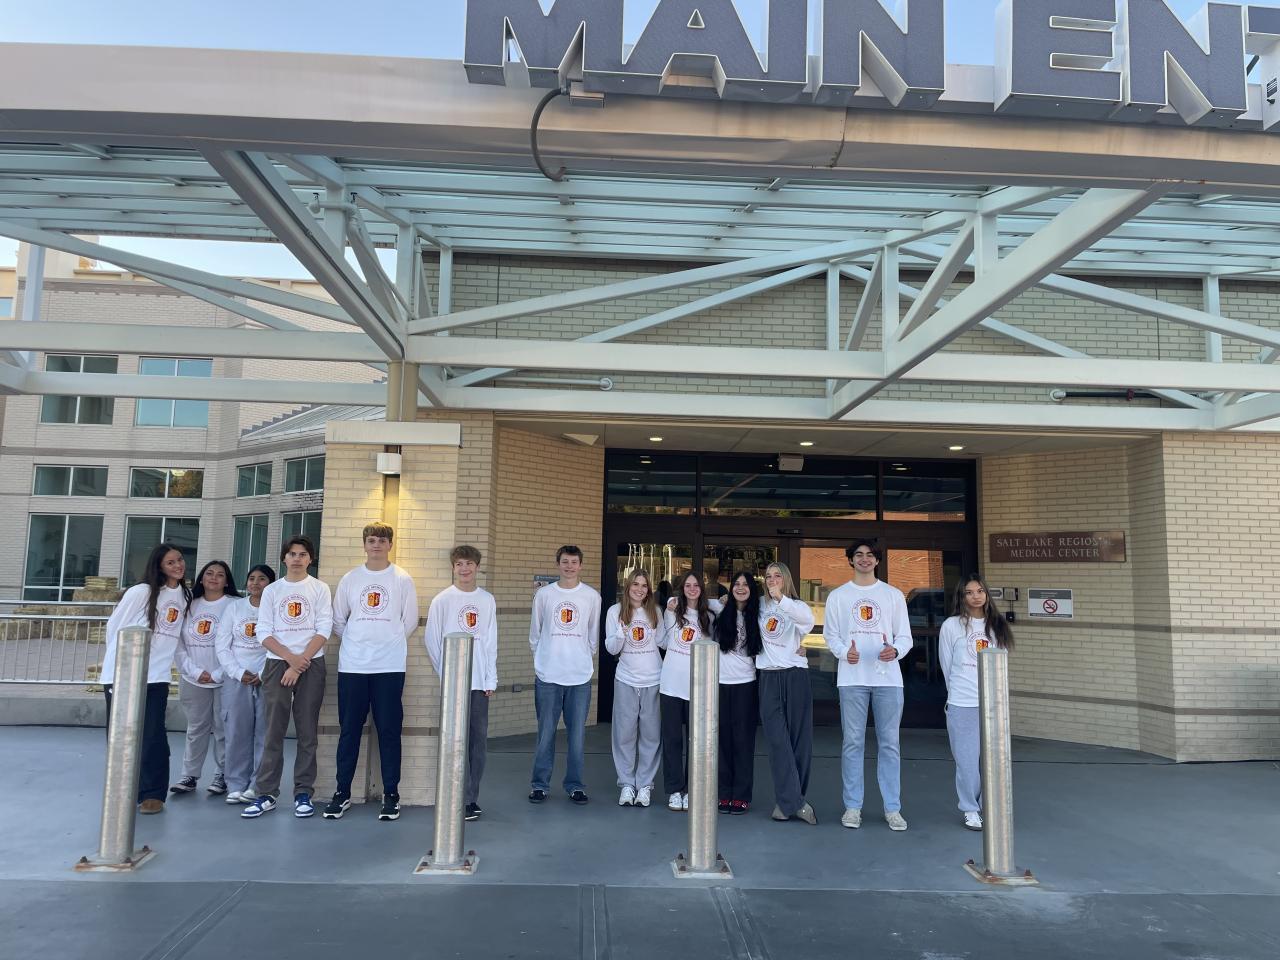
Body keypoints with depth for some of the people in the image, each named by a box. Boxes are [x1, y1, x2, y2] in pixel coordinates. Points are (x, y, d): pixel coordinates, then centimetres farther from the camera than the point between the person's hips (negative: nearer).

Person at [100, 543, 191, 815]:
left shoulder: (186, 596, 6)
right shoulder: (141, 592, -8)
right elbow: (115, 627, -3)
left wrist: (164, 659, 10)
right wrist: (119, 662, 1)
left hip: (156, 676, 2)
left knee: (153, 736, -3)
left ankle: (153, 794, 6)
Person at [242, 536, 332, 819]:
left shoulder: (320, 589, 4)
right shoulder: (271, 591, 9)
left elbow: (323, 630, -4)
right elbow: (264, 632, 3)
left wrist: (299, 665, -10)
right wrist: (290, 658, -10)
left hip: (311, 665, -1)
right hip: (277, 664, 1)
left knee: (307, 732, 1)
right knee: (273, 731, 0)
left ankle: (303, 793, 7)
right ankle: (266, 794, 6)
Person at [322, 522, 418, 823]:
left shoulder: (403, 580, 2)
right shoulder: (349, 579, 7)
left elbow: (409, 621, 6)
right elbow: (338, 620, 13)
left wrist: (389, 644, 8)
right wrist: (357, 643, 11)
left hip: (390, 666, -1)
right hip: (352, 665, 2)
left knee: (389, 730, 2)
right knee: (349, 730, 6)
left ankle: (391, 793, 10)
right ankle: (342, 792, 17)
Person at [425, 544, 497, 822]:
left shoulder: (487, 600, 6)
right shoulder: (442, 600, -2)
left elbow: (490, 641, 6)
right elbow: (431, 640, 0)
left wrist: (491, 679, 2)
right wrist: (444, 672, -2)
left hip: (479, 682, 3)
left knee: (479, 741, 6)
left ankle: (471, 797, 17)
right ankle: (460, 800, 4)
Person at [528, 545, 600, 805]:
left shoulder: (592, 596, 5)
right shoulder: (544, 594, 4)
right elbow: (535, 631, 12)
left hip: (581, 675, 1)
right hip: (548, 675, 0)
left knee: (577, 733, 5)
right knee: (545, 732, 4)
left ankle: (575, 785, 15)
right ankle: (539, 784, 15)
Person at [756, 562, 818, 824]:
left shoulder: (796, 605, 0)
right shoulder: (760, 606, 11)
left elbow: (809, 619, -25)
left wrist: (780, 598, -37)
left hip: (795, 676, -2)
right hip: (769, 678, 2)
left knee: (799, 739, 1)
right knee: (777, 740, -6)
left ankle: (787, 801, 10)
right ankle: (793, 802, -6)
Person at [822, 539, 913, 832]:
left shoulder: (893, 595, 10)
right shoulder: (838, 596, 9)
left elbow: (905, 636, 8)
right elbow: (830, 634, 8)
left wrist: (895, 650, -15)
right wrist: (844, 651, -13)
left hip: (888, 676, 1)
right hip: (852, 677, 0)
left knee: (889, 743, 3)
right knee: (852, 742, 3)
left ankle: (892, 808, 11)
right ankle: (853, 806, 11)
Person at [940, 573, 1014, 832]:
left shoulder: (997, 626, 8)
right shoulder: (951, 626, -3)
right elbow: (947, 665, 6)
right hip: (962, 705, -3)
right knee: (967, 760, 1)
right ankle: (970, 810, 17)